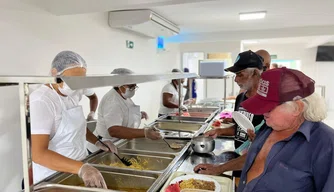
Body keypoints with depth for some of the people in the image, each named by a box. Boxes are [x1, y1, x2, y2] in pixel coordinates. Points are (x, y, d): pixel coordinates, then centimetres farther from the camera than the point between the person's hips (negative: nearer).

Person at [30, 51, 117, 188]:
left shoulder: (69, 96, 4)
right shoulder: (41, 100, -22)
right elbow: (39, 154, -30)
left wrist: (97, 142, 2)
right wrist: (81, 168, -40)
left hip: (76, 170, 8)